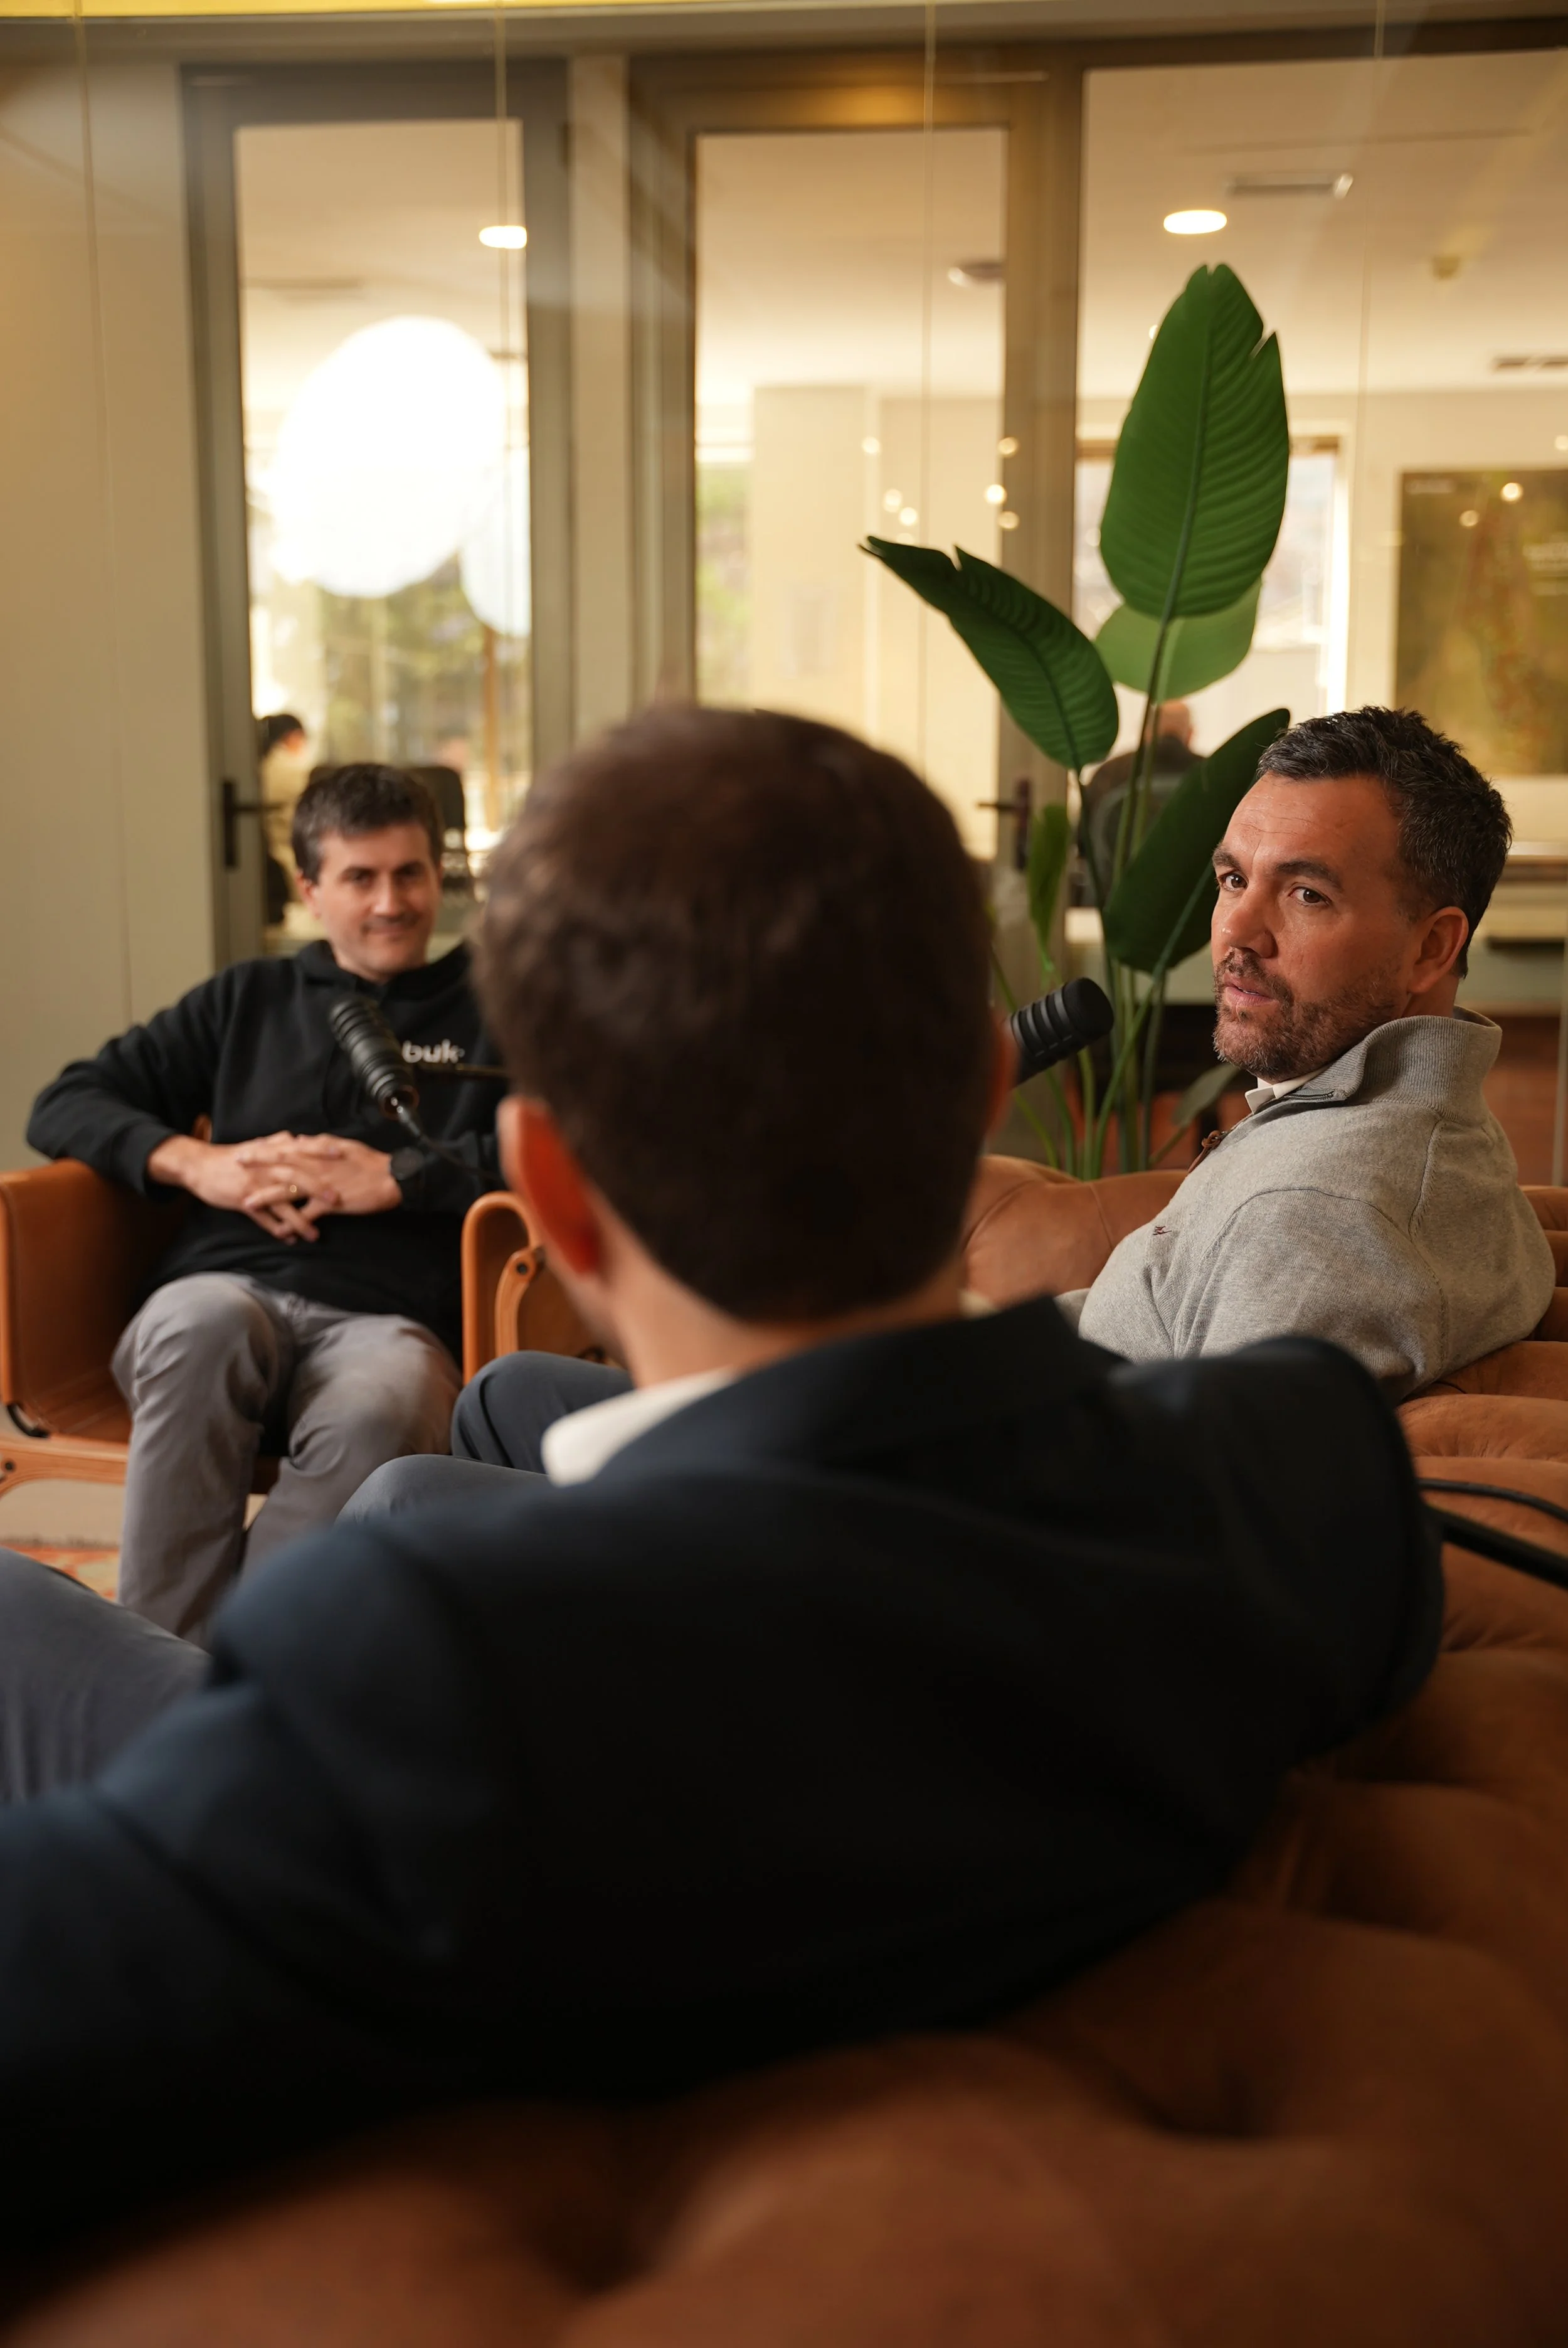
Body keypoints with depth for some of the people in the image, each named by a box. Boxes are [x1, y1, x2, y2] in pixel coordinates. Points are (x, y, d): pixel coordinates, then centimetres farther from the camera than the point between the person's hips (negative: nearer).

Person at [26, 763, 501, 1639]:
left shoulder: (496, 1012, 19)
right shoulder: (247, 1000, 27)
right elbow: (64, 1106, 24)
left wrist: (397, 1177, -6)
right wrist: (193, 1162, 3)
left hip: (388, 1319, -2)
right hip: (230, 1293, 2)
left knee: (378, 1410, -39)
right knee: (198, 1323, -36)